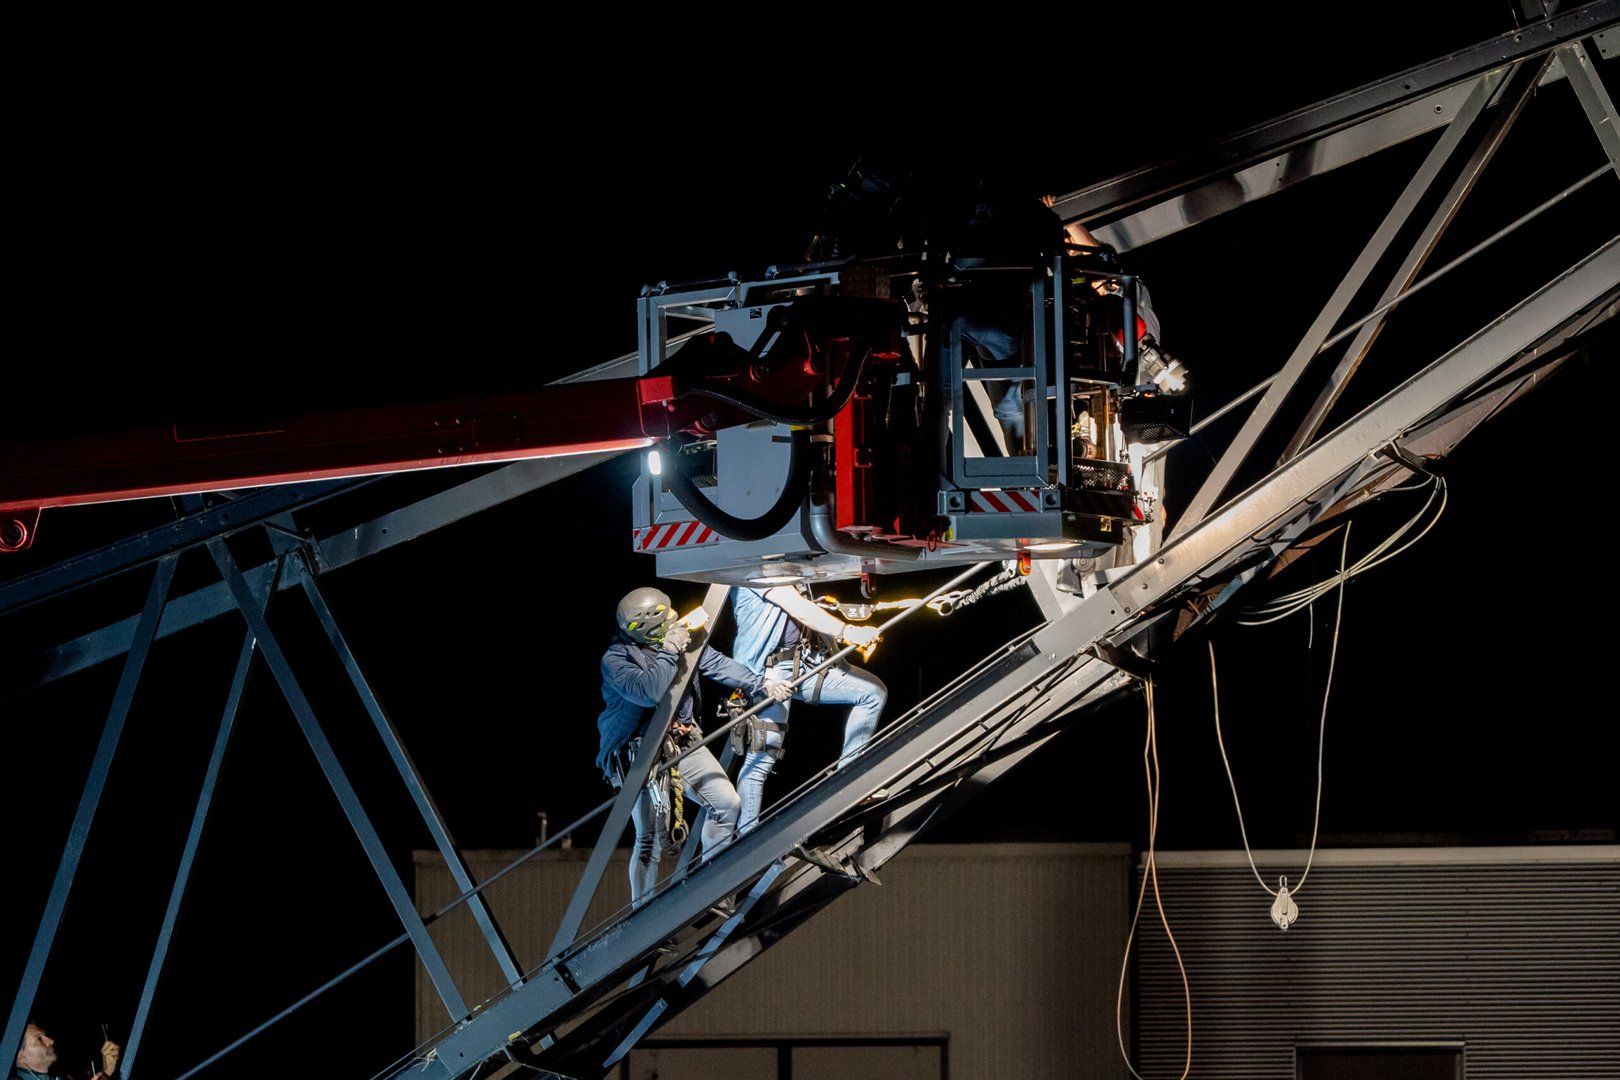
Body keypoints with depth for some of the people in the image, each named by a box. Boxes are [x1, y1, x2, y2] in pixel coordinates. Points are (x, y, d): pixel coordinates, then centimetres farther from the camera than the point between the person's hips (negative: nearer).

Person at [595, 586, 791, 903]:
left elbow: (716, 664, 4)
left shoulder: (680, 638, 1)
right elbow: (649, 692, -33)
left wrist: (760, 684, -2)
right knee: (651, 837, -10)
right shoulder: (615, 660, -18)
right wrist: (669, 652, -27)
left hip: (685, 743, 7)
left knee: (727, 804, 4)